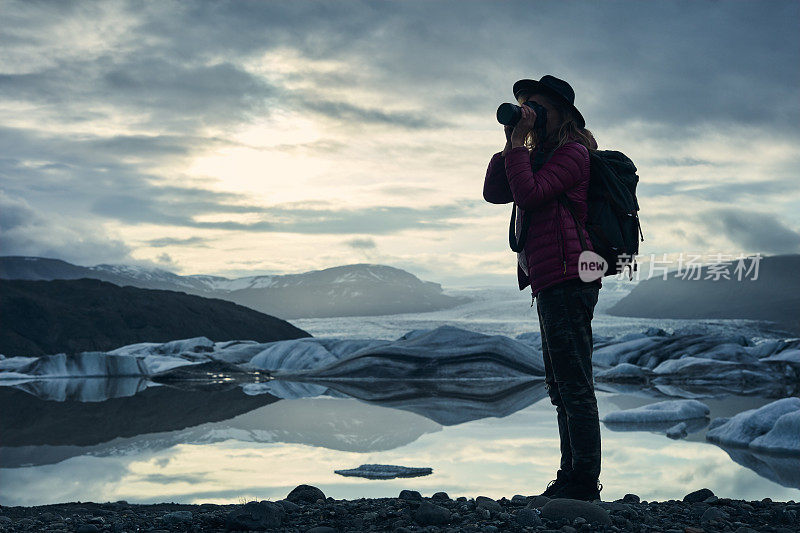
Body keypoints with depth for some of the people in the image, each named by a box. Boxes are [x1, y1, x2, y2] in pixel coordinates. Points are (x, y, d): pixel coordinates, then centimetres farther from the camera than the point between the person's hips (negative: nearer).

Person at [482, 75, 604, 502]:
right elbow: (494, 193, 17)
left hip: (567, 278, -10)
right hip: (551, 283, 10)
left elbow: (529, 194, -18)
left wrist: (518, 147, -7)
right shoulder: (541, 156, 24)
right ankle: (572, 477, 17)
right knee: (562, 386, 11)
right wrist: (510, 146, 8)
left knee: (574, 384, -10)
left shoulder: (572, 152, -5)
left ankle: (584, 481, -7)